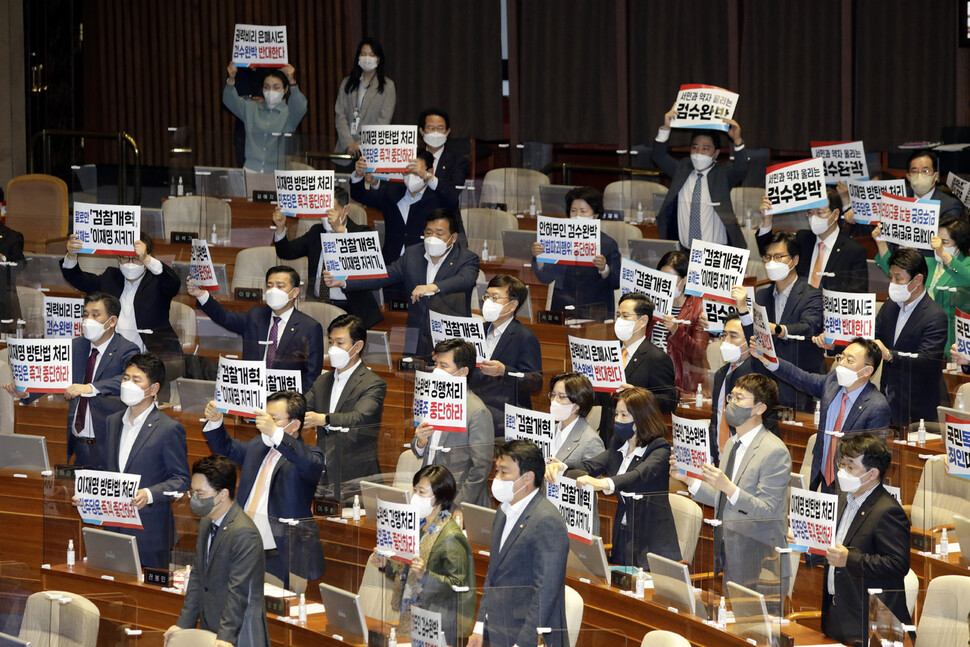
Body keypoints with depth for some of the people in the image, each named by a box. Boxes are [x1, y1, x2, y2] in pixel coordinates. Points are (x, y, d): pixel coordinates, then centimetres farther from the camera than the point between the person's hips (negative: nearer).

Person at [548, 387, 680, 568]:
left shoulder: (660, 448, -8)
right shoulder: (617, 446, 16)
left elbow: (640, 475, -26)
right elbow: (590, 466, 3)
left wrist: (602, 484, -44)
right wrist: (561, 466, -19)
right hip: (622, 539, 6)